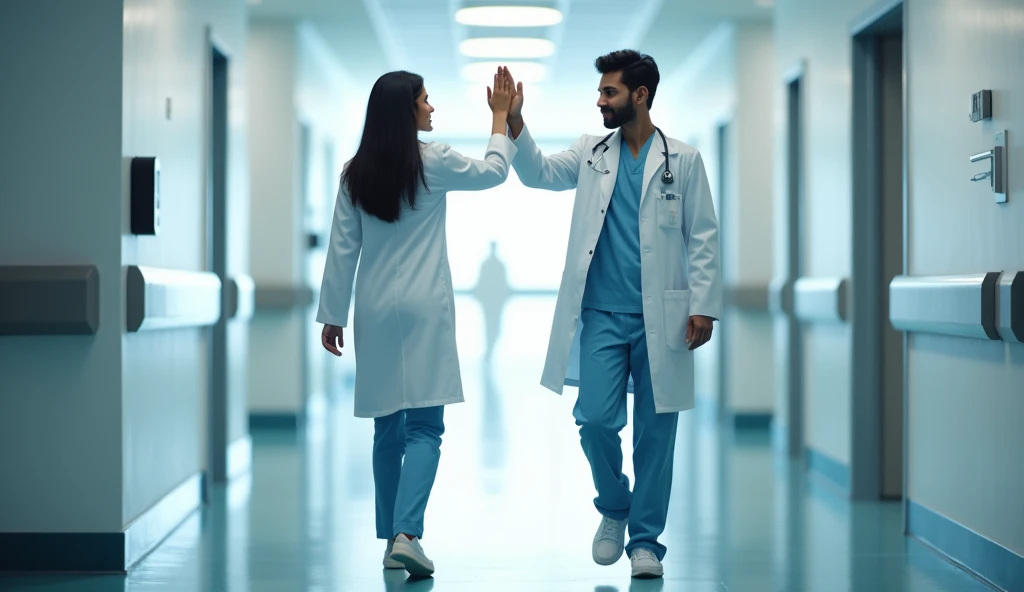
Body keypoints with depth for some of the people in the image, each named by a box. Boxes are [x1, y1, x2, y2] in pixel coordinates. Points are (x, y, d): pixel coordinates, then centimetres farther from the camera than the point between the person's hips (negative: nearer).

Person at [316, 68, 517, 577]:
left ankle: (390, 540, 14)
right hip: (422, 309, -4)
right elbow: (494, 171, 11)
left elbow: (342, 249, 6)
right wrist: (501, 115, 23)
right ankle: (406, 533, -19)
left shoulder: (356, 173, 4)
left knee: (388, 429, 11)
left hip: (375, 311, 4)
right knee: (425, 427, -4)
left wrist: (333, 315, 12)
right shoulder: (433, 163, -6)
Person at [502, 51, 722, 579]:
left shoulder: (682, 161, 2)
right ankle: (614, 508, 19)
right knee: (596, 419, -8)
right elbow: (538, 173, 6)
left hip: (660, 318, -2)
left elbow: (702, 239, 1)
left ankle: (645, 540, 14)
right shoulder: (592, 154, 10)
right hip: (602, 315, 2)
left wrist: (704, 307, -7)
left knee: (655, 431, 3)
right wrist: (513, 123, -9)